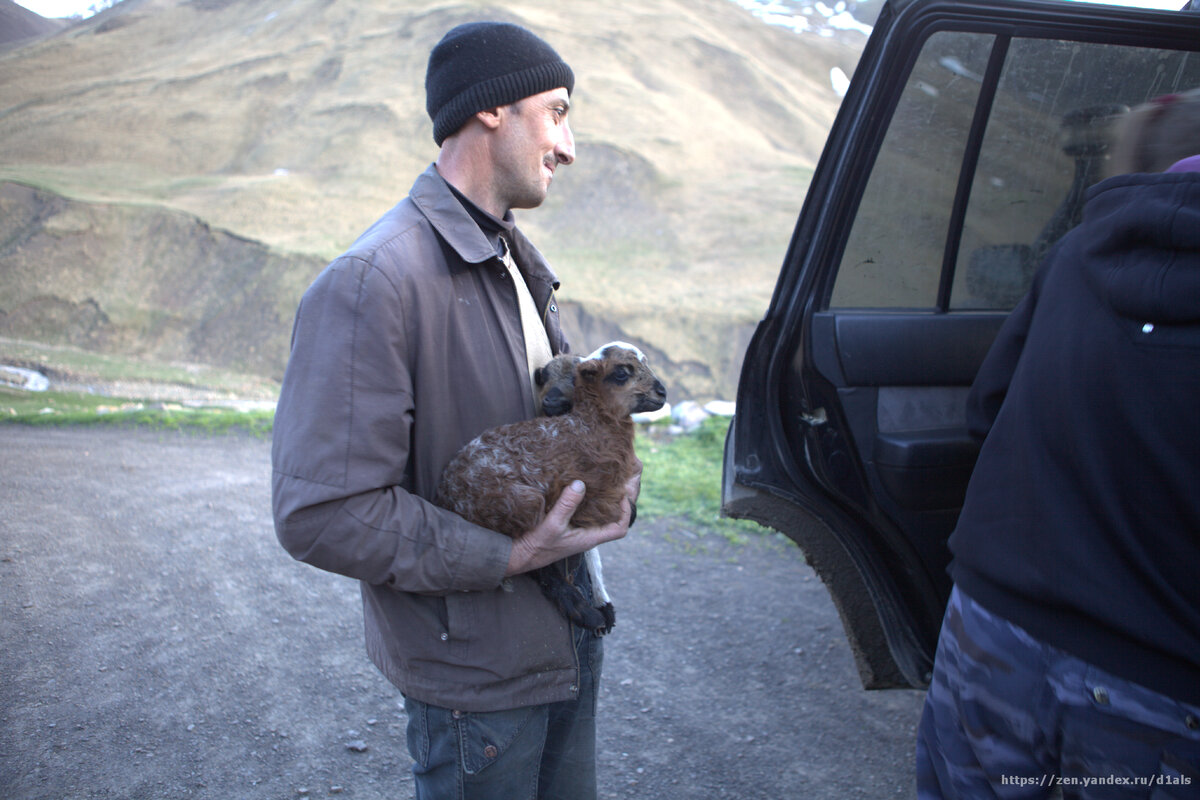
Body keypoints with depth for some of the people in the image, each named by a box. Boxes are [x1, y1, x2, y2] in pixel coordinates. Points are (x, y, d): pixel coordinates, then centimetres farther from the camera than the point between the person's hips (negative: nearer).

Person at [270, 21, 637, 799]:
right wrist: (505, 558, -24)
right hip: (478, 680, -8)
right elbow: (321, 513, -26)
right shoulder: (372, 281, -23)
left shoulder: (517, 261, 8)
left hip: (570, 640, 9)